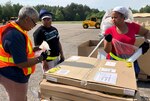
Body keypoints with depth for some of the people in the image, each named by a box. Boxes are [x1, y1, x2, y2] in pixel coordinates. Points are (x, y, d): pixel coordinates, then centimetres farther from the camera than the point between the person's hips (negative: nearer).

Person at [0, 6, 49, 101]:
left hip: (13, 74, 9)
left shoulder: (14, 29, 4)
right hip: (13, 76, -9)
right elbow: (22, 63, -28)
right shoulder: (15, 35, -29)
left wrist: (33, 50, 5)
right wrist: (41, 58, -15)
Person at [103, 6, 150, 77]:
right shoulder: (109, 31, -9)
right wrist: (108, 41, -27)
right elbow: (107, 51, -10)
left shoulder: (132, 26, -4)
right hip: (114, 60, -2)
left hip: (131, 60, 2)